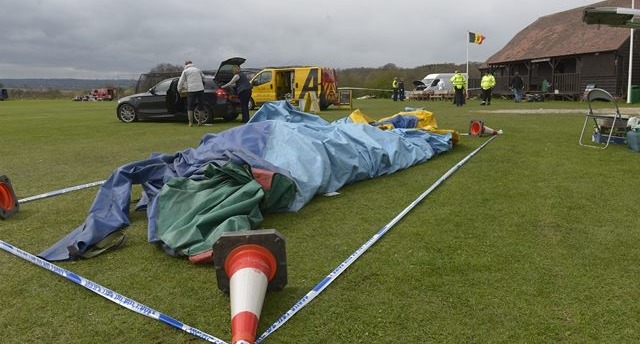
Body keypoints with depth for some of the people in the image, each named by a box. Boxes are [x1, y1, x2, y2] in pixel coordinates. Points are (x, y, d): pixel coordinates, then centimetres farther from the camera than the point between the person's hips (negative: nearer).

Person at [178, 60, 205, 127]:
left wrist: (179, 90, 24)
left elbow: (181, 82, 9)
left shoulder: (185, 71, 9)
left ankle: (190, 122, 4)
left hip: (191, 90, -2)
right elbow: (203, 78, 33)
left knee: (190, 107, 5)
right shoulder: (198, 70, 18)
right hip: (200, 89, 2)